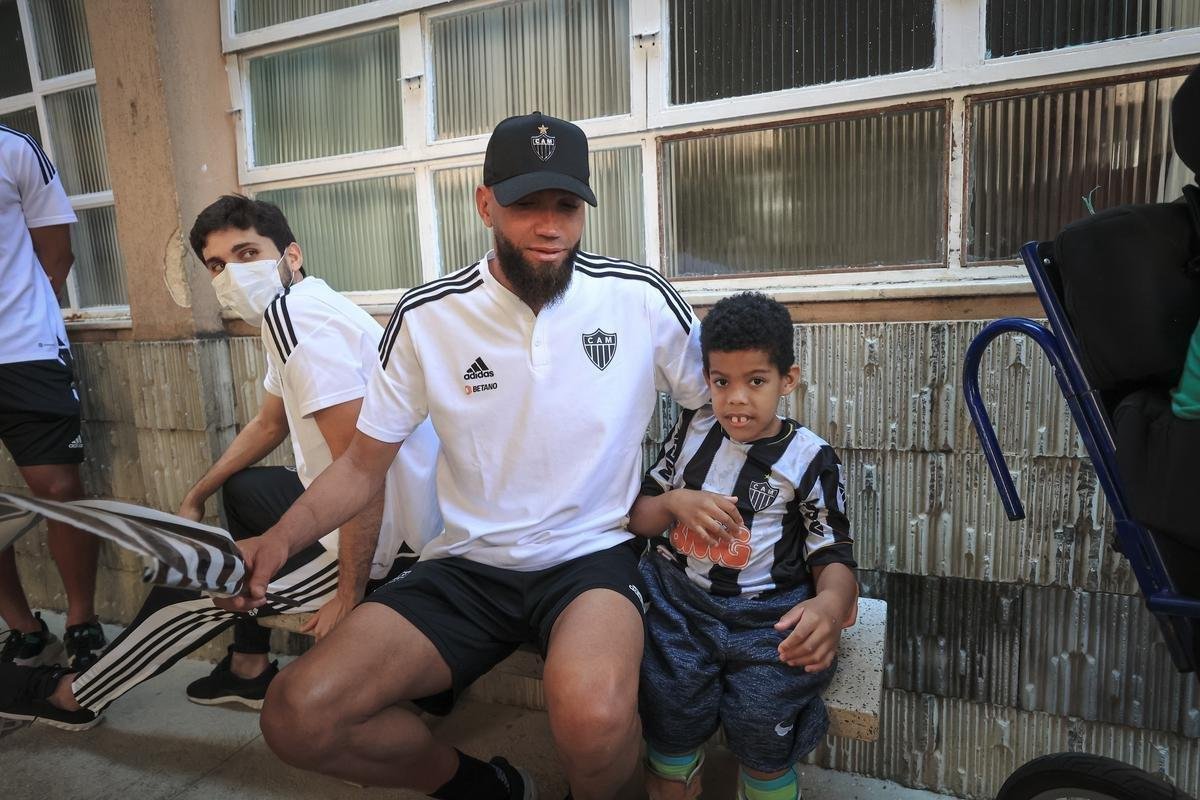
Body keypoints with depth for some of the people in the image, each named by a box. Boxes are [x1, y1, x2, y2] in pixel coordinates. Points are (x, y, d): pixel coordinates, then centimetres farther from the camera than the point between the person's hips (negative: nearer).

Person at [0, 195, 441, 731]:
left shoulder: (301, 322, -23)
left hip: (385, 532, -10)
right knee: (242, 488, 29)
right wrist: (196, 495, 29)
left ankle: (73, 697, 32)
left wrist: (348, 596, -20)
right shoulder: (288, 316, 11)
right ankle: (249, 669, 35)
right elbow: (269, 425, 25)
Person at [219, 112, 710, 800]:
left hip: (593, 557, -2)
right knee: (298, 718, -14)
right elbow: (363, 465, 4)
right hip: (468, 565, 3)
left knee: (594, 718, -34)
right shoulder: (427, 317, -3)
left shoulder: (642, 299, -5)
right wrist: (279, 539, -12)